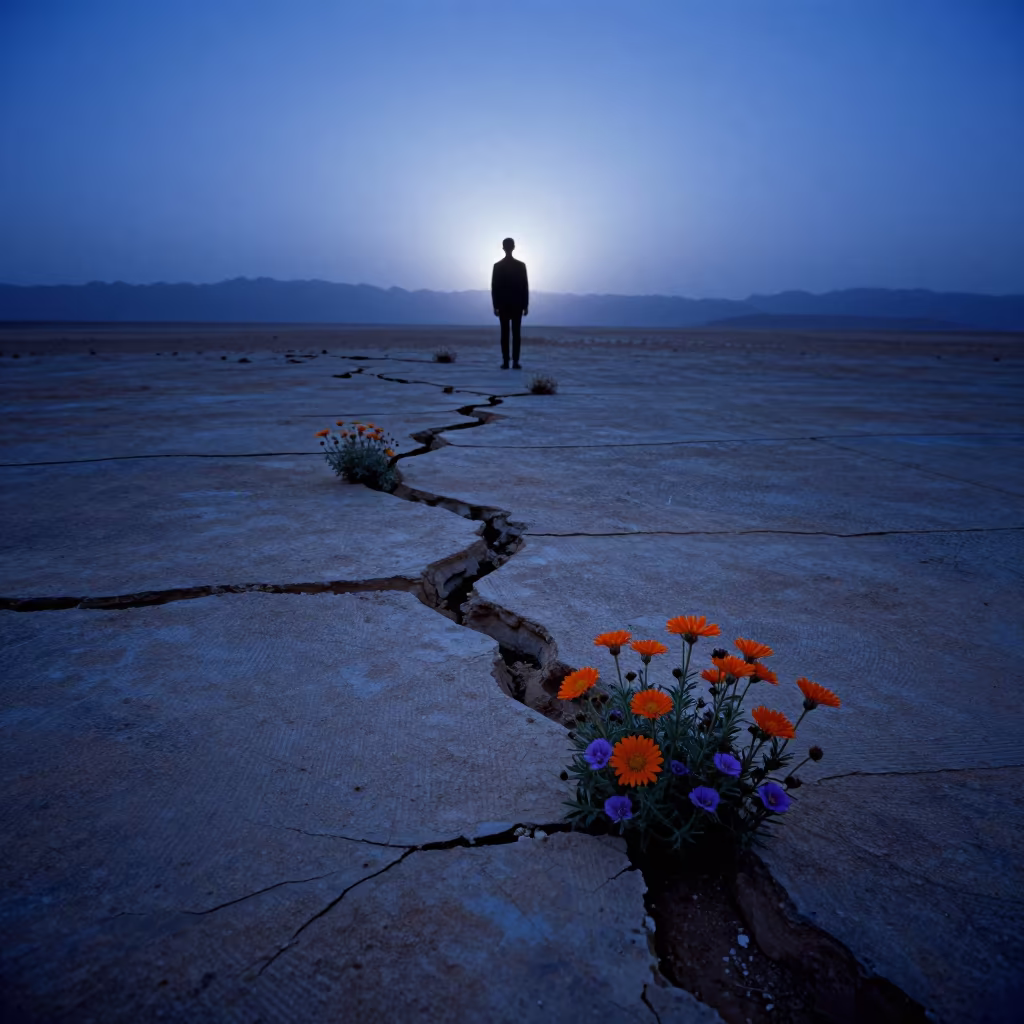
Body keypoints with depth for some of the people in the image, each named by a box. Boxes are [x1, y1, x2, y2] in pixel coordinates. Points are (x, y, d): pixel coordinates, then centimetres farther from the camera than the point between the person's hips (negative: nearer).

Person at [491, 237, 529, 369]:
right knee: (516, 333, -1)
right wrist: (526, 305, 3)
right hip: (517, 304, 0)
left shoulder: (497, 266, 1)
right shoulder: (521, 265, 0)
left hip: (502, 304, 0)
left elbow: (494, 287, -1)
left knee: (504, 334, 1)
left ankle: (505, 362, -3)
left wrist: (495, 305, 3)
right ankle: (515, 362, -7)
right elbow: (525, 286, -1)